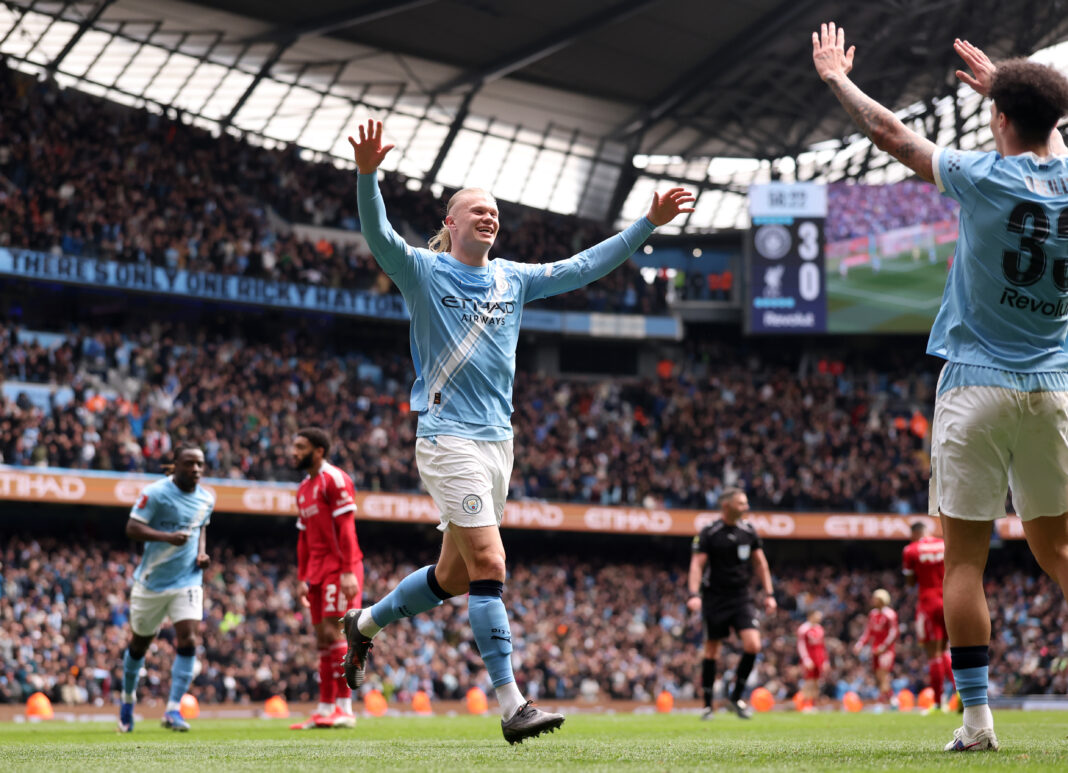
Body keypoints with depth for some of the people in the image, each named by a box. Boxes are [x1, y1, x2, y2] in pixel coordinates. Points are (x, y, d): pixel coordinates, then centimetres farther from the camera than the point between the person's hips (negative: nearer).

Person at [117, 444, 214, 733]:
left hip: (187, 581, 3)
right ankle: (128, 697, 37)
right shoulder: (155, 493, -13)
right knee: (139, 642, 12)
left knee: (188, 640, -15)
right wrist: (167, 537, -30)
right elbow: (132, 527, -16)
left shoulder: (206, 498, 4)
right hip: (152, 581, -3)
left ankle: (173, 709, -13)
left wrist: (202, 552, 3)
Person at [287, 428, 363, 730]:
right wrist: (303, 578, 19)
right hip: (317, 570, 9)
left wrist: (348, 572, -20)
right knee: (322, 638, 8)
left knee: (332, 633, -14)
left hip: (338, 568, -9)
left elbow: (346, 529, -15)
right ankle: (325, 709, 10)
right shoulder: (304, 489, 19)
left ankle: (345, 709, -12)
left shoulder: (334, 480, -10)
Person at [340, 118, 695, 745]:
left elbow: (585, 267, 18)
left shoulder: (513, 279, 14)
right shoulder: (425, 271, -2)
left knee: (454, 575, 13)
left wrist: (649, 224, 13)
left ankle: (365, 624, 37)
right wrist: (368, 175, -37)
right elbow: (378, 236, -20)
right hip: (448, 439, -7)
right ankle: (512, 705, -15)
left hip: (498, 440, 7)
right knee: (489, 565, -15)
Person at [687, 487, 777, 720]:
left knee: (753, 645, -13)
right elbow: (697, 564, -11)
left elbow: (760, 562, 13)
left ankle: (737, 696, 5)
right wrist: (694, 594, -24)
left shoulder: (748, 531, 4)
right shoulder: (708, 533, -8)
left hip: (741, 597, 3)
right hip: (715, 598, -3)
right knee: (712, 651, 3)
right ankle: (708, 704, 15)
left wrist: (769, 593, 9)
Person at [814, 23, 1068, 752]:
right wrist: (1004, 84, 41)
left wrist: (837, 78, 18)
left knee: (965, 557, 0)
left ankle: (977, 715, -5)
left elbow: (890, 132, 2)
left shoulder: (985, 177, -9)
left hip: (976, 385, -4)